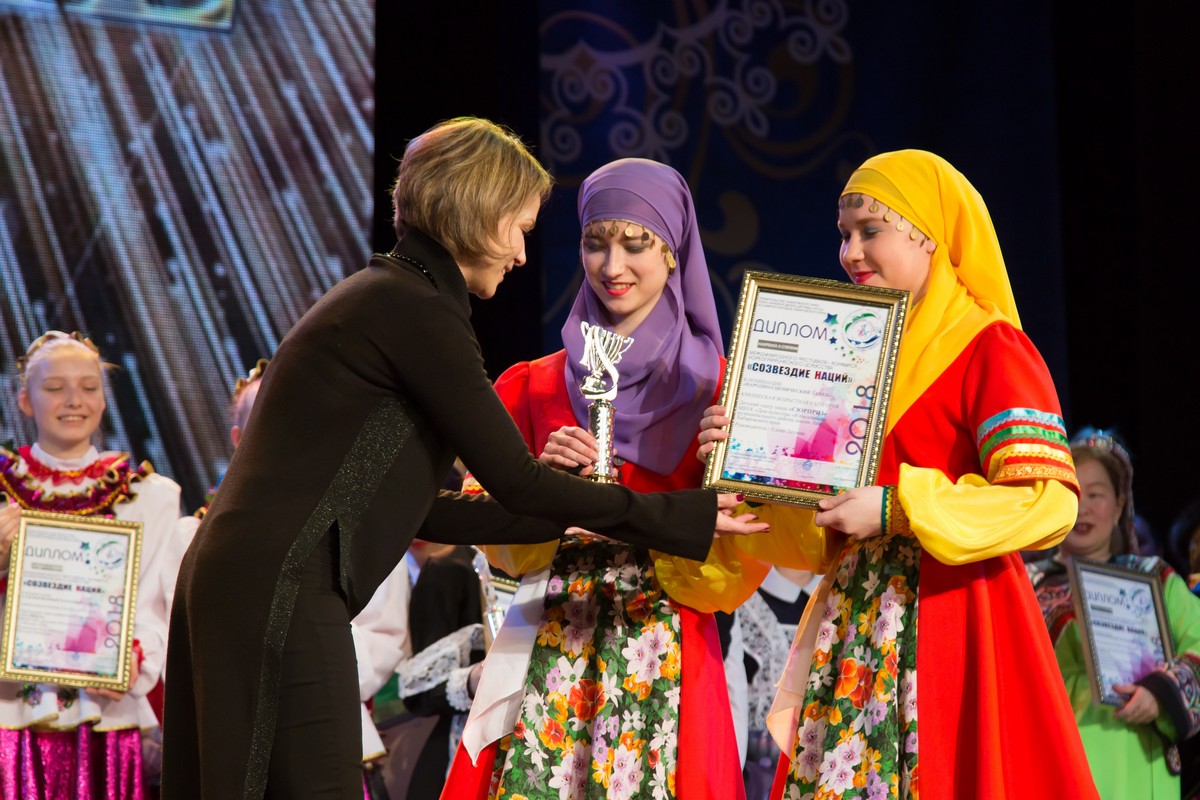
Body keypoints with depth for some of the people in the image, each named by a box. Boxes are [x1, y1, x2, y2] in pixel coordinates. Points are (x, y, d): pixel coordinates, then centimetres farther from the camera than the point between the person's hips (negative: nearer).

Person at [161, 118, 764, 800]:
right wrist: (686, 519, 0)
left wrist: (567, 519, 26)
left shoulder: (381, 295, 20)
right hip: (278, 590, -10)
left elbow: (422, 511, 21)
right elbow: (516, 483, -8)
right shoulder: (416, 309, -9)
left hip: (232, 577, 10)